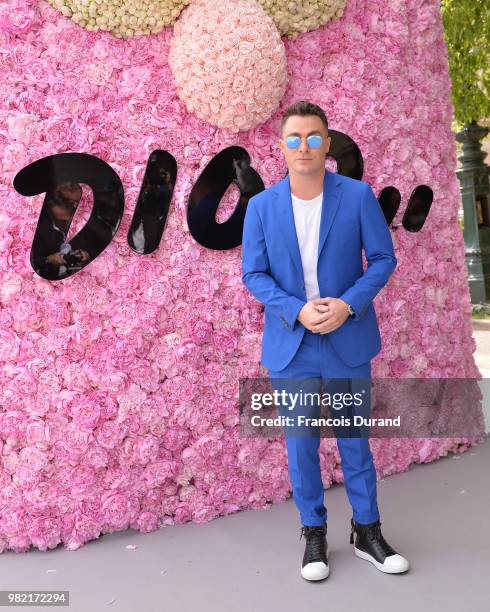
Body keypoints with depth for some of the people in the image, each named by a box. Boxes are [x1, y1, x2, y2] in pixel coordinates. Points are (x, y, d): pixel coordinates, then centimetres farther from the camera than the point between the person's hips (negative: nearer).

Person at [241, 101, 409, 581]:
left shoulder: (358, 195, -3)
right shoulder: (261, 206, -1)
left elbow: (383, 258, -1)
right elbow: (252, 274, -1)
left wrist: (348, 304, -17)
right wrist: (297, 311, -16)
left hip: (348, 340, 0)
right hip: (290, 344, 1)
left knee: (354, 439, 11)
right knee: (301, 443, 9)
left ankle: (367, 531, 28)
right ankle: (313, 533, 25)